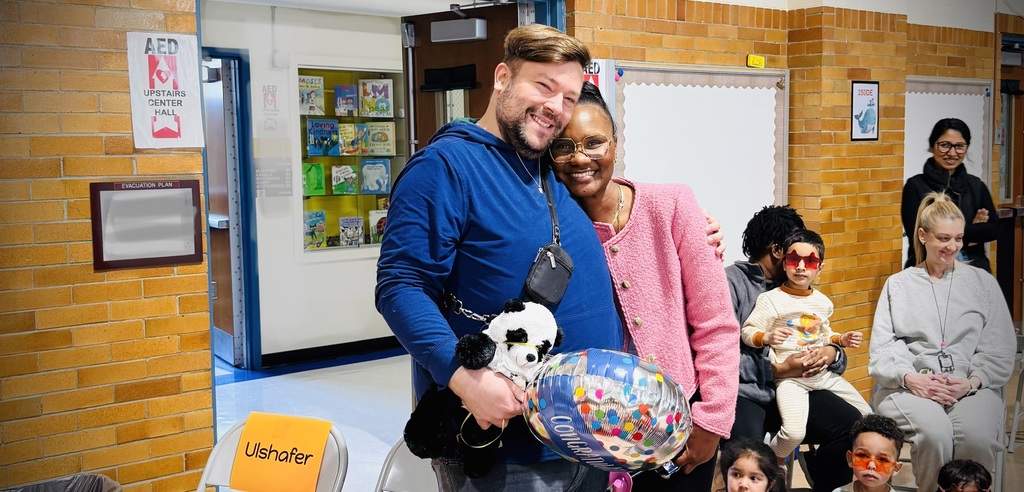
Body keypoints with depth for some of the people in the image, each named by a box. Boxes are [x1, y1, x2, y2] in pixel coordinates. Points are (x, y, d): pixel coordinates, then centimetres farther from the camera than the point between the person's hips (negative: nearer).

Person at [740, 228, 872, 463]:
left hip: (824, 372, 7)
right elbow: (747, 332, -11)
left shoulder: (823, 301, 10)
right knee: (794, 432, -27)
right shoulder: (772, 299, -10)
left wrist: (841, 339, 8)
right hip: (790, 376, -7)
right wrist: (767, 337, -30)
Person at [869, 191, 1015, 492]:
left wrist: (972, 382, -9)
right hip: (909, 386, -1)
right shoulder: (898, 285, 14)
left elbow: (1000, 349, 9)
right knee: (934, 432, -33)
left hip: (972, 386, 1)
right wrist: (909, 378, -14)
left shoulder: (982, 282, 16)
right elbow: (881, 349, 6)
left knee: (977, 437, -32)